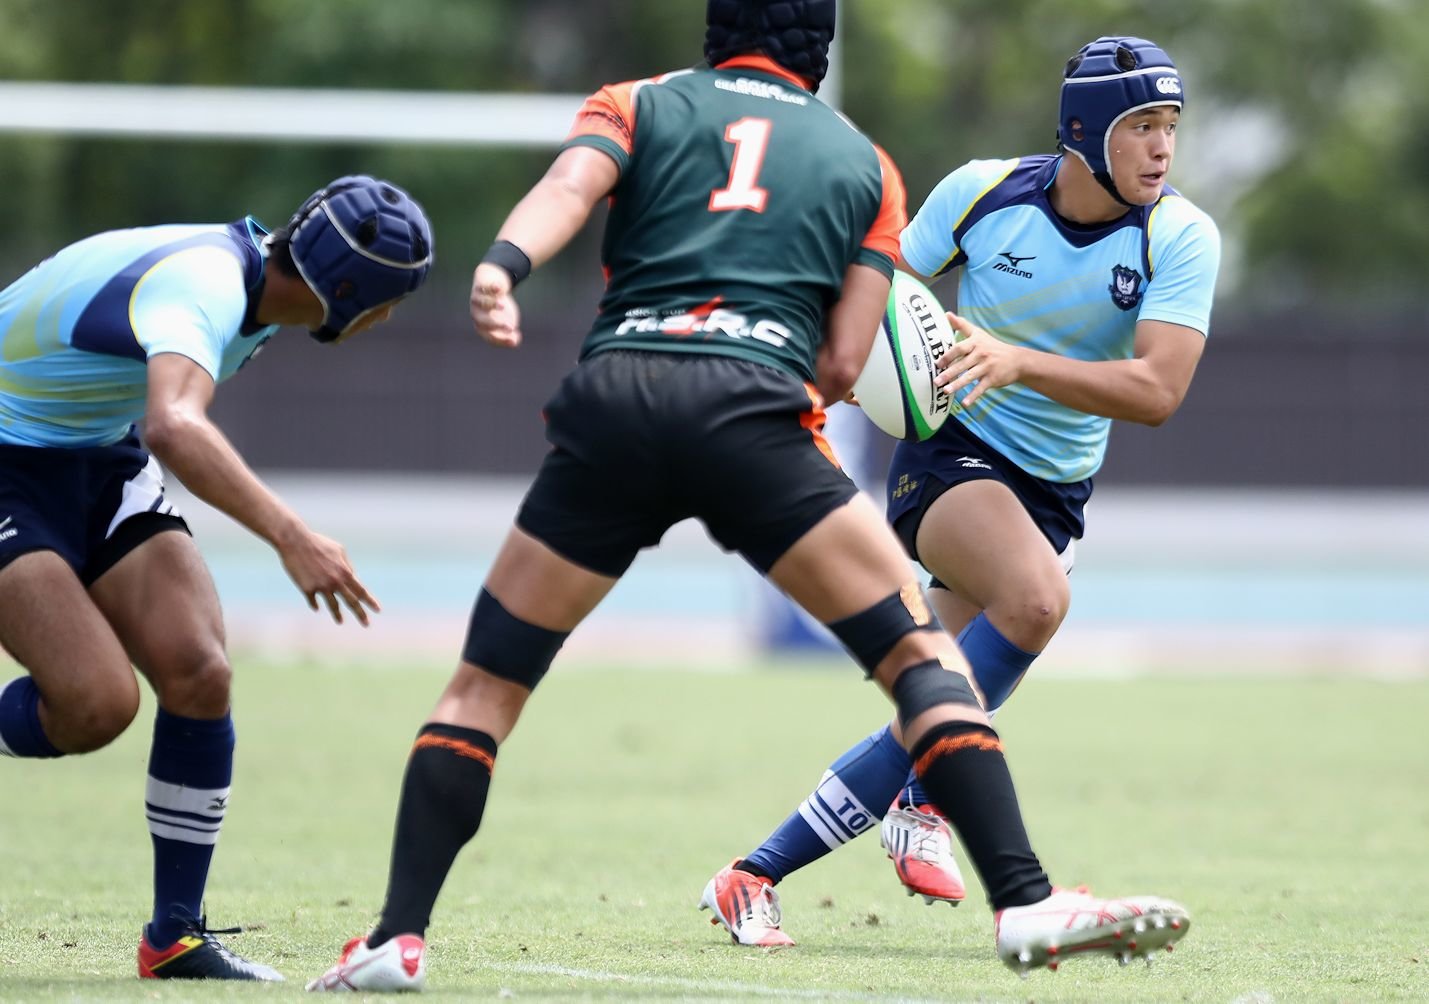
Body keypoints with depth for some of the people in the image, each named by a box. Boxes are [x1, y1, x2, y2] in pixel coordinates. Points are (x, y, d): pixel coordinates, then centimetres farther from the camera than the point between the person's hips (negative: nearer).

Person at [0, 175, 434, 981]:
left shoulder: (250, 273, -1)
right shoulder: (200, 283, -31)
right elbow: (174, 430, -51)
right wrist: (289, 536, -59)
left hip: (101, 462, 8)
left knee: (199, 673, -11)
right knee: (97, 702, -24)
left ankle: (176, 936, -1)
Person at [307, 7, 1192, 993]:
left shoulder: (635, 105, 24)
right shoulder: (864, 162, 25)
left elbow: (568, 187, -1)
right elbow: (840, 365, 15)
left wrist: (500, 268, -19)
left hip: (610, 396, 1)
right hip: (753, 409, -1)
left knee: (485, 683, 13)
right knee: (920, 648, 7)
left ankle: (396, 939, 2)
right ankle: (1025, 903, -7)